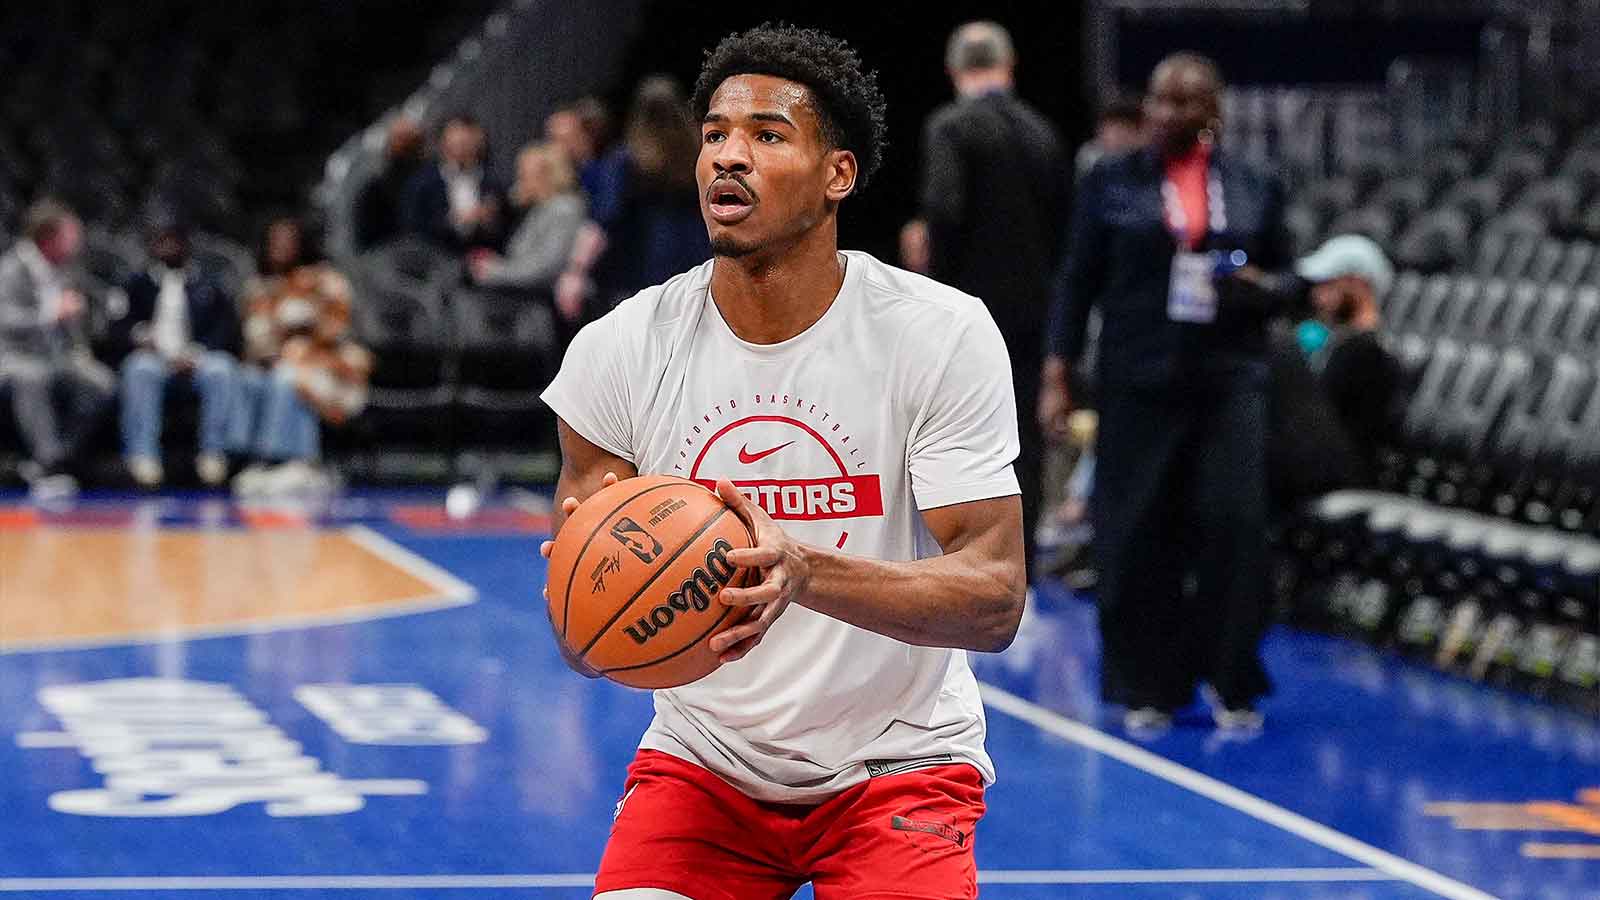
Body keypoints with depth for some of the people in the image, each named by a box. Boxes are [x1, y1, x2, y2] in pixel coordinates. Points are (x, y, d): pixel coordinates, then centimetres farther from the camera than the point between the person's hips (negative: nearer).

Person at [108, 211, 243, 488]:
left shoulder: (208, 285, 18)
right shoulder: (138, 285, 19)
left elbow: (228, 329, 6)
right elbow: (116, 330, 10)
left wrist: (196, 353, -12)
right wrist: (138, 336, -14)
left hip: (198, 358, 0)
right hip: (153, 357, 0)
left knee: (221, 369, -33)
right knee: (140, 369, -35)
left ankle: (213, 452, -32)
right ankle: (142, 453, -42)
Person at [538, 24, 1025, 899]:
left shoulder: (940, 334, -12)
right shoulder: (621, 349, -6)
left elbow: (994, 598, -18)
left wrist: (806, 571, -36)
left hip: (899, 767, -2)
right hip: (703, 759, 2)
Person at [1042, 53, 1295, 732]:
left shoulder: (1255, 189, 9)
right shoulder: (1111, 183, 5)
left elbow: (1284, 281, 15)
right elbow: (1077, 281, 4)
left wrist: (1261, 287, -9)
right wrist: (1057, 376, -2)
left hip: (1229, 381, 1)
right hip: (1140, 383, -1)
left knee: (1232, 525, -7)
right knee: (1138, 534, -1)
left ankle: (1231, 683, 4)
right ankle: (1146, 687, 9)